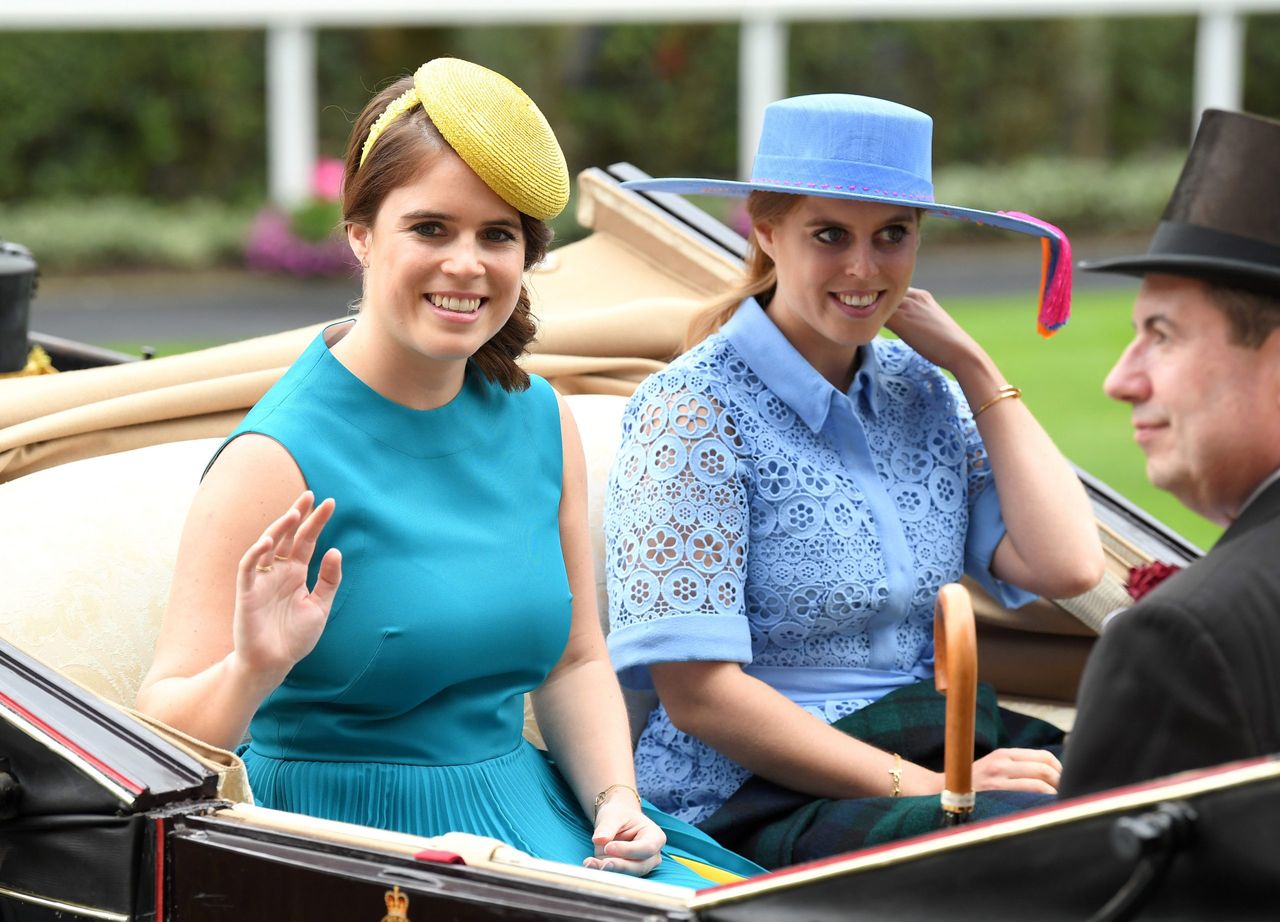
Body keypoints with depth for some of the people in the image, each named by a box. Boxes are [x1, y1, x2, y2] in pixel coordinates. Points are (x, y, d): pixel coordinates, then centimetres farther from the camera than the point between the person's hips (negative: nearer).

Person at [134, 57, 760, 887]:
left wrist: (616, 802, 0)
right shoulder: (280, 460, -14)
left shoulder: (539, 421, 6)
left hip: (526, 816, 6)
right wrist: (252, 671, -33)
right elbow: (162, 735, -13)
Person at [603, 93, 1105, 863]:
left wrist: (973, 366, 2)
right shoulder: (697, 412, -9)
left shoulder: (922, 391, 11)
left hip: (925, 767, 7)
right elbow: (697, 691, -14)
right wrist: (927, 790, -19)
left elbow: (1067, 565, -1)